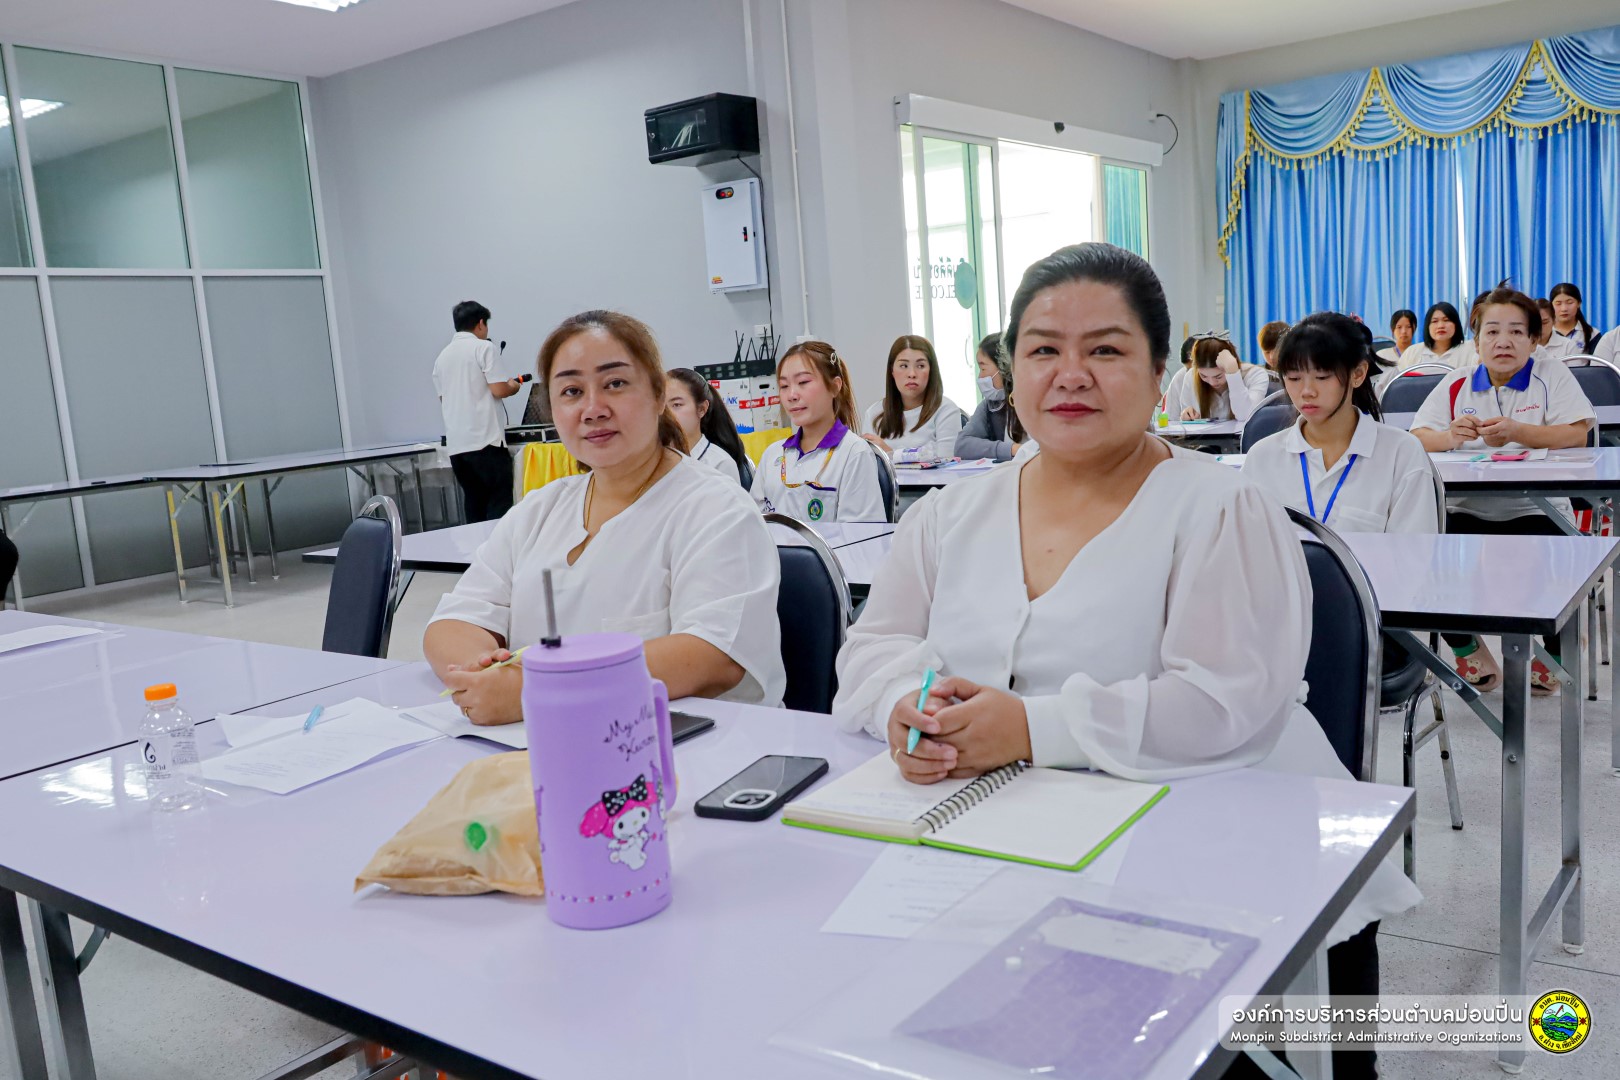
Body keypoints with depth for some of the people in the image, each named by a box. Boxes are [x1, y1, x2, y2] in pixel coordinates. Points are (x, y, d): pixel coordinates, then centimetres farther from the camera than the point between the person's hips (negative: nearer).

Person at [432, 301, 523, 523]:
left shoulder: (442, 357, 15)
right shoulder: (485, 348, -3)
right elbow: (498, 390, -12)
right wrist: (513, 386, 9)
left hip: (456, 444, 6)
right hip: (485, 440, -6)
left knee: (474, 505, 9)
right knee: (499, 506, -3)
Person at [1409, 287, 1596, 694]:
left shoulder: (1552, 377, 6)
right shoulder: (1456, 384, 12)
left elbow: (1577, 435, -9)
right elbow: (1418, 439, 2)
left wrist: (1515, 432, -25)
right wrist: (1449, 436, -22)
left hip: (1534, 511, -2)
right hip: (1467, 512, 2)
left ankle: (1555, 656, 4)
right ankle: (1467, 652, 1)